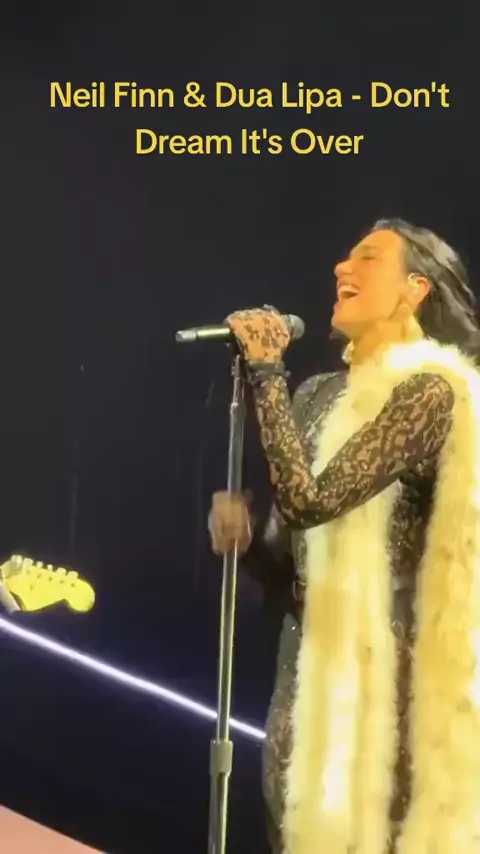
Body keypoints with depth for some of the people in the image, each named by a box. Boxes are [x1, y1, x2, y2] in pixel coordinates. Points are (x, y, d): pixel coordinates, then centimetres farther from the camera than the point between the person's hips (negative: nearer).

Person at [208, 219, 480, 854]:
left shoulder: (427, 389, -12)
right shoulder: (320, 394, 10)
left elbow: (310, 501, -23)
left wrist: (266, 373, -18)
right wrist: (244, 536, -7)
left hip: (379, 672, -7)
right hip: (308, 663, 7)